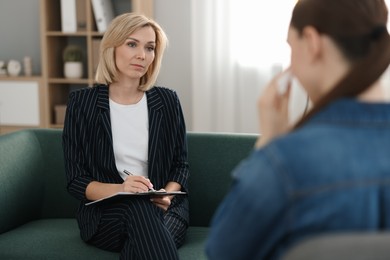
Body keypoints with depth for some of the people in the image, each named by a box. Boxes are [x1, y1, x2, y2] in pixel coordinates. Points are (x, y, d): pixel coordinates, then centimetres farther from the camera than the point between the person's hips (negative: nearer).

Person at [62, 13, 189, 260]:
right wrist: (119, 189, -21)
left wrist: (167, 194, -11)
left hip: (164, 209, 1)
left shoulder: (167, 100, 6)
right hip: (104, 209, -1)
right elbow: (76, 180, -2)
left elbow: (181, 164, 11)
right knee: (139, 206, -35)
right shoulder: (82, 102, 1)